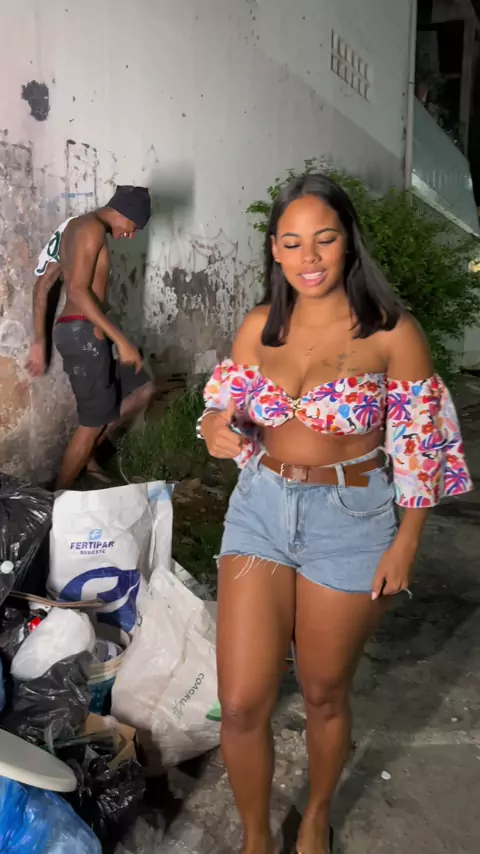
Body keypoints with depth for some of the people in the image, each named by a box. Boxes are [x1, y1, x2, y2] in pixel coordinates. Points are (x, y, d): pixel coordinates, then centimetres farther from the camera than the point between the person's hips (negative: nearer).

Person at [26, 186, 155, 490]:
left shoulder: (74, 227, 19)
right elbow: (78, 290, -23)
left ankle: (87, 453, 23)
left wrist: (39, 342, 18)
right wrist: (121, 340, -24)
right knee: (94, 421, 0)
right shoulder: (93, 227, -11)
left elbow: (42, 285, 18)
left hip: (79, 331, 10)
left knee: (142, 389, 16)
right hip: (83, 332, -10)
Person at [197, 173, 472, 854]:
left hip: (351, 521, -2)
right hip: (261, 508, 3)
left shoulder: (391, 333, -10)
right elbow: (232, 407, 9)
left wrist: (405, 544, -6)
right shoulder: (258, 326, 1)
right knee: (241, 705, 3)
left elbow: (418, 448, -5)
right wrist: (216, 424, -14)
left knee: (324, 694, 15)